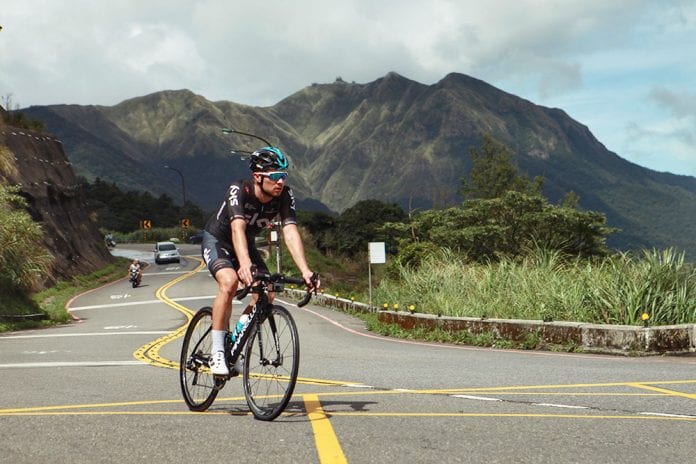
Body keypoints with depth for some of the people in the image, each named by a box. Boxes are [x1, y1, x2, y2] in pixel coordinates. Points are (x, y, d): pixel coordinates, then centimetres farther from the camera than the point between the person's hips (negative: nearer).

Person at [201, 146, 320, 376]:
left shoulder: (285, 196, -21)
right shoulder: (239, 190, -32)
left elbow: (290, 232, -30)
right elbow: (238, 229, -47)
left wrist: (305, 270, -44)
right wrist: (245, 264, -64)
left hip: (246, 244, 5)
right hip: (216, 240, -5)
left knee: (266, 296, -14)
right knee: (229, 281, -33)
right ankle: (217, 352, -23)